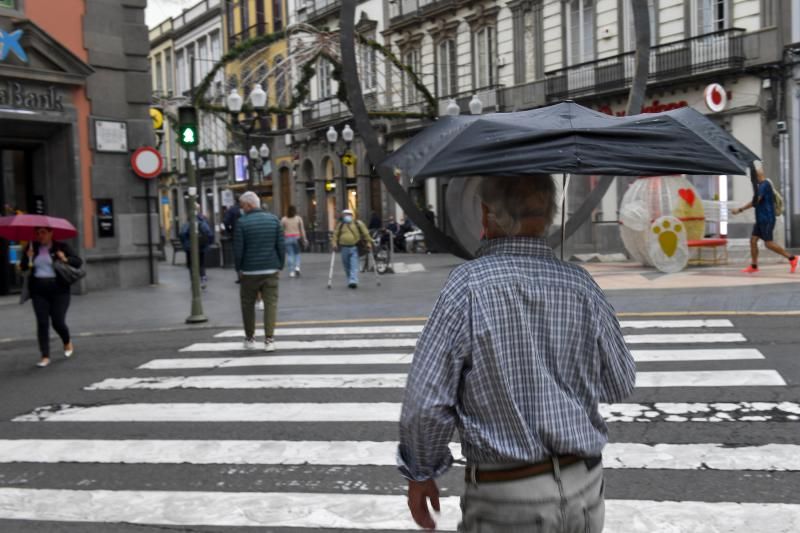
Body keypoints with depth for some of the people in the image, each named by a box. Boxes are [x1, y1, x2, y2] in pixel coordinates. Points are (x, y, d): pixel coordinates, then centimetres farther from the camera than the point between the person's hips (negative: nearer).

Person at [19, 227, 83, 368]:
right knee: (42, 323, -2)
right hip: (39, 291, 3)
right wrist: (28, 258, -11)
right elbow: (23, 267, 9)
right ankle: (45, 356, 2)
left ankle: (68, 342, 29)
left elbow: (78, 262, -3)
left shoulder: (62, 247, -1)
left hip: (59, 289, -3)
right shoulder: (33, 247, 7)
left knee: (58, 322, -3)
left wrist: (66, 259, -21)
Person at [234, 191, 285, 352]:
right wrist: (280, 266, 8)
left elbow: (238, 250, -8)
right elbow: (281, 246, 0)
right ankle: (269, 340, -2)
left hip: (250, 271, -2)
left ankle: (250, 339, 21)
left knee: (248, 304, 13)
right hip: (271, 270, 2)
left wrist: (239, 269, 5)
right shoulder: (274, 219, 1)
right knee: (271, 303, 4)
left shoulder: (242, 222, -8)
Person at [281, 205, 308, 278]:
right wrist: (304, 239, 3)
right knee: (297, 254, 12)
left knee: (290, 255, 2)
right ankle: (297, 267, -10)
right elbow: (302, 229, 0)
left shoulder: (284, 219, 2)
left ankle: (291, 272, -1)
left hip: (287, 238, 0)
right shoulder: (299, 218, 2)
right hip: (297, 238, 0)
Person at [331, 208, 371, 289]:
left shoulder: (358, 224, 4)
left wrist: (368, 242, 2)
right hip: (344, 248, 3)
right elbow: (335, 235, 3)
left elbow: (365, 233, 6)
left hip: (354, 248, -3)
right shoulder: (340, 225, 9)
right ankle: (350, 281, 23)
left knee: (354, 265, -14)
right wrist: (334, 243, -11)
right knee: (347, 266, 9)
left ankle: (353, 281, -21)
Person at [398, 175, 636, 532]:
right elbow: (621, 384, 7)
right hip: (585, 490, 5)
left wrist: (419, 473, -1)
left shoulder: (469, 284, -16)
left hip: (506, 498, -4)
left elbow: (427, 401, -16)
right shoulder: (581, 285, -4)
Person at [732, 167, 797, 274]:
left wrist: (740, 209, -17)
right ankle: (754, 266, 6)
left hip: (766, 220, -10)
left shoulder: (764, 185, -14)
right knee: (753, 240, 4)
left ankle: (791, 258, 2)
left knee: (768, 243, -8)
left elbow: (755, 201, -20)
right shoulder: (764, 185, 16)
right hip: (760, 219, 10)